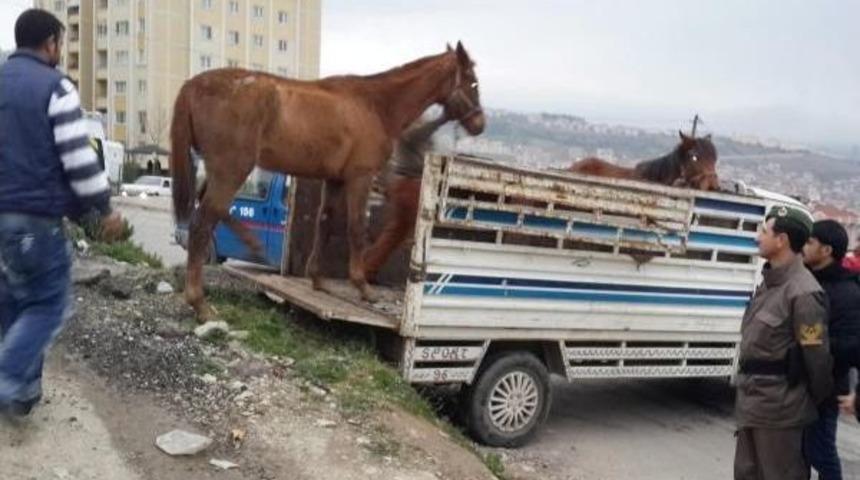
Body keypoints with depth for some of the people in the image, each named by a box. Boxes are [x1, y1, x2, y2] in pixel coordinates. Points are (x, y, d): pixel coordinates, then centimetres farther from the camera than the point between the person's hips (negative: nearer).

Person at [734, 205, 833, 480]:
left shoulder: (803, 292, -20)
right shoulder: (769, 283, 10)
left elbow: (817, 356, -16)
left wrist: (819, 401, -3)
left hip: (780, 408, -9)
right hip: (750, 403, 9)